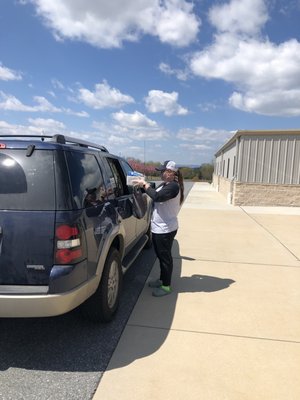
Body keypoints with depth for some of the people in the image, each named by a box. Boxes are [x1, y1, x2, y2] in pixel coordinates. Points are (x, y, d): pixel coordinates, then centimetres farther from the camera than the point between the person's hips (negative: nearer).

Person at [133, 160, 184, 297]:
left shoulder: (173, 186, -20)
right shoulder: (165, 185, 12)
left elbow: (157, 196, -30)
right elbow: (155, 193, 15)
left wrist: (144, 184, -20)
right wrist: (144, 185, 1)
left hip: (165, 229, -10)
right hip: (158, 227, 10)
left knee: (165, 256, 2)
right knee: (160, 255, 20)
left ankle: (166, 286, 15)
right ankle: (162, 279, 37)